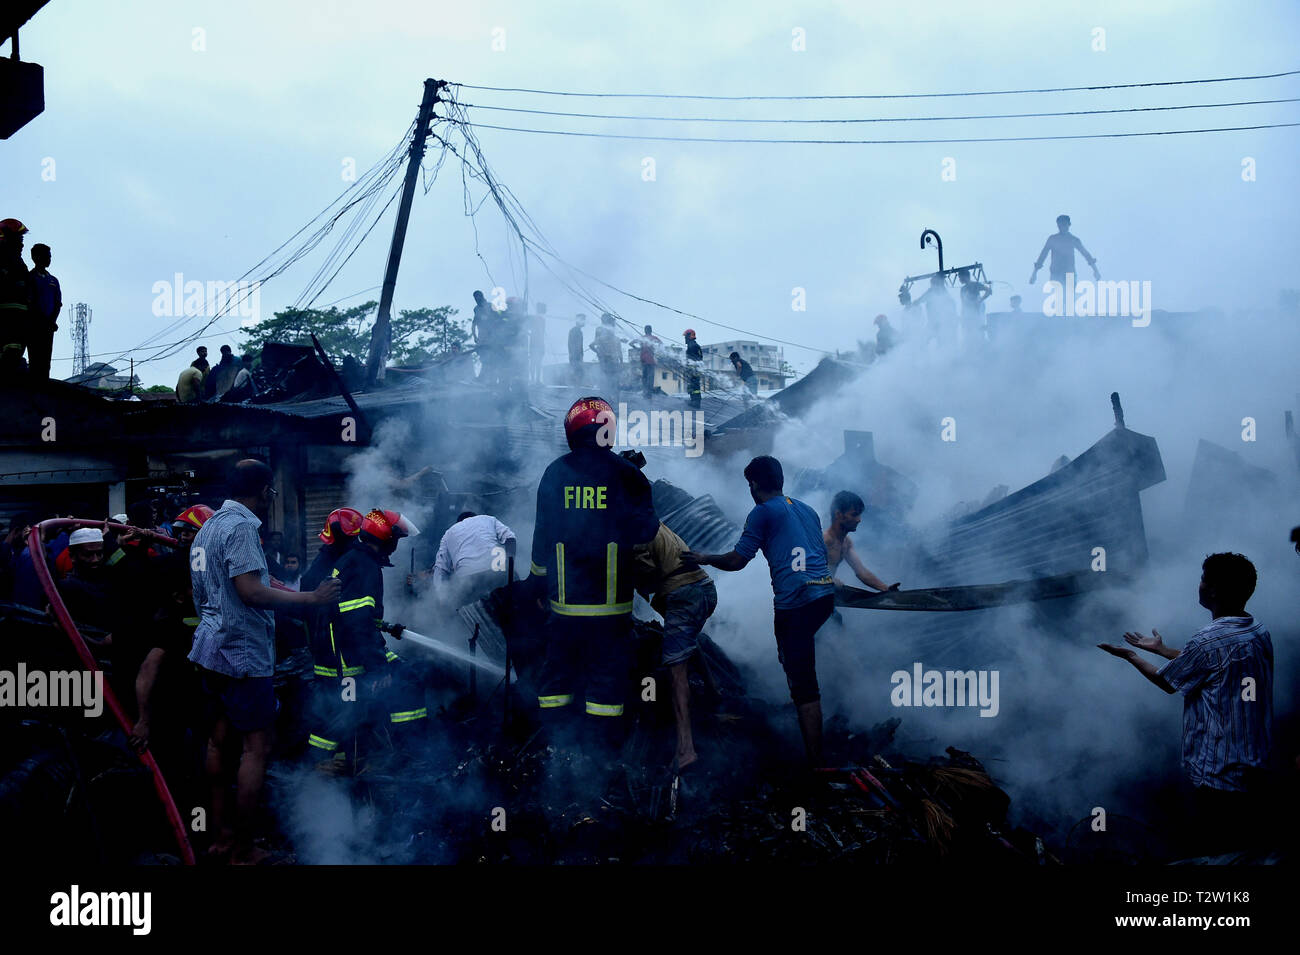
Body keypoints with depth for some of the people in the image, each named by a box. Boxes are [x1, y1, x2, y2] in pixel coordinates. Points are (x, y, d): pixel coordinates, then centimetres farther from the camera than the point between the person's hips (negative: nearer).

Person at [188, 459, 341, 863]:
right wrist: (311, 599, -21)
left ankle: (220, 834, 23)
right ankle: (243, 851, -2)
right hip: (242, 653, -10)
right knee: (257, 747, -5)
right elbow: (251, 591, -25)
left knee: (219, 739, 15)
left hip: (211, 648, 10)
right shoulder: (241, 527, -17)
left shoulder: (209, 526, 13)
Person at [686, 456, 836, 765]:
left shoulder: (763, 512, 1)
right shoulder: (806, 509, 22)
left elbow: (736, 561, -1)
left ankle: (816, 760, -7)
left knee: (803, 684, -6)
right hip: (825, 594, 8)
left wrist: (705, 559, 16)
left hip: (796, 600, -8)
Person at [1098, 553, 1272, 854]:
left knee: (1219, 853, 3)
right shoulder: (1259, 632, 3)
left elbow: (1166, 682, -5)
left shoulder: (1209, 641, -23)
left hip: (1220, 771, -8)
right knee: (1244, 849, 18)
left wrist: (1131, 656, 12)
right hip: (1254, 766, 8)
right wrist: (1161, 649, 29)